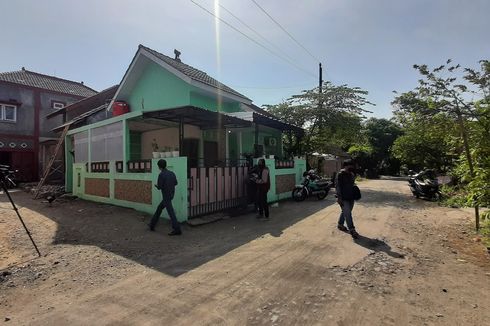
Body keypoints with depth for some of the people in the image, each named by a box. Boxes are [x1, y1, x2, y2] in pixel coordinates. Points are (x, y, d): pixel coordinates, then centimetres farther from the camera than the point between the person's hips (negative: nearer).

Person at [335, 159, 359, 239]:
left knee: (344, 212, 18)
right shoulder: (340, 174, -12)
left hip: (351, 197, 8)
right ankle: (352, 230, -2)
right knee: (348, 214, -7)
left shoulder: (351, 174, 10)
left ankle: (340, 224, 33)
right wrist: (339, 197, -19)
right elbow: (337, 186, -15)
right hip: (344, 198, -8)